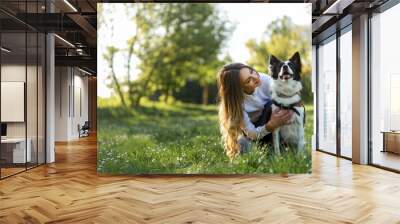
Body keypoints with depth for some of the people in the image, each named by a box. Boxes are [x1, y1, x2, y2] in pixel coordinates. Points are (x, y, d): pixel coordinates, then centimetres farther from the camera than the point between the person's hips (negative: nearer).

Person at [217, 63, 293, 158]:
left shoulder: (265, 80, -28)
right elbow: (252, 134, -30)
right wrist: (271, 125, -48)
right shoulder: (236, 102, -34)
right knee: (243, 147, -26)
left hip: (268, 120, 1)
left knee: (272, 105, -30)